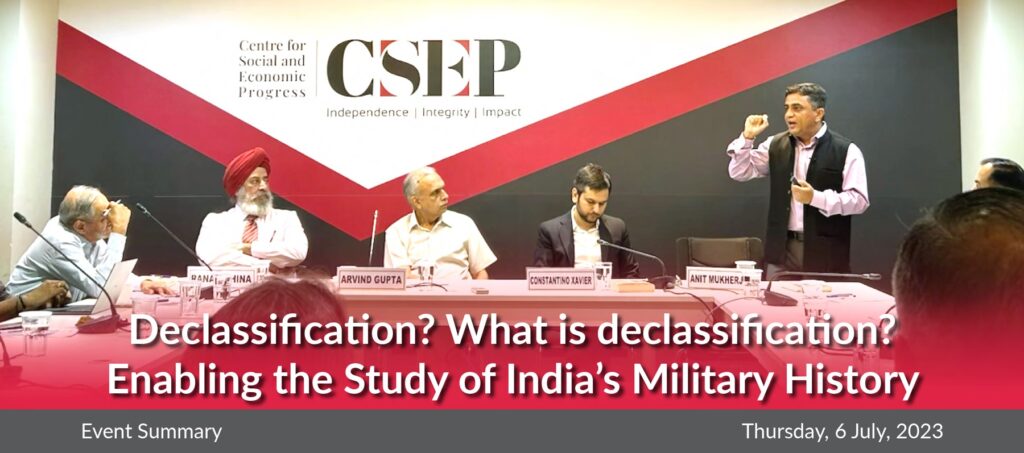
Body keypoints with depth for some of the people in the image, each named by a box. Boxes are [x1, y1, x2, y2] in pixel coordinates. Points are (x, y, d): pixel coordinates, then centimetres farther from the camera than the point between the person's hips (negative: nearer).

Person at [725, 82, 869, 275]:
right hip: (782, 248, 3)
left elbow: (859, 200, -8)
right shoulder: (776, 145, 9)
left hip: (825, 252, -3)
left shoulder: (846, 150, -4)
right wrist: (747, 137, -3)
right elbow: (739, 173, 10)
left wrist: (815, 198, -21)